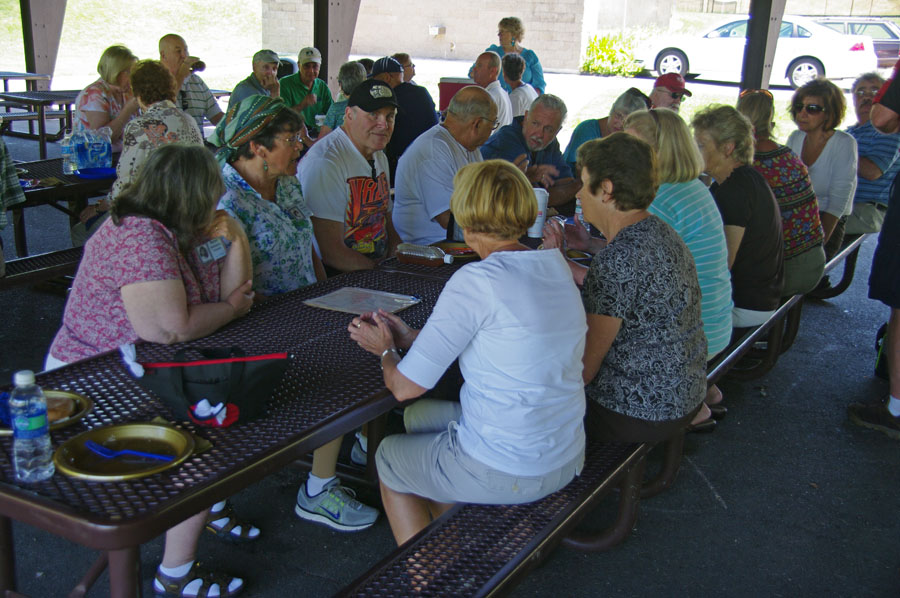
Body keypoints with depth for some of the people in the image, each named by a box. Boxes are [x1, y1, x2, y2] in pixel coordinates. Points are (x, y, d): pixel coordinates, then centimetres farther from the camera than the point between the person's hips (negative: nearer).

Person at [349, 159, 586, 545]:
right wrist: (409, 337, 15)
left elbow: (405, 386, -17)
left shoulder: (476, 281, -22)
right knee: (419, 416, 27)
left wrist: (385, 351, 5)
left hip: (505, 473, -7)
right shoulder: (555, 265, 1)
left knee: (388, 458, 21)